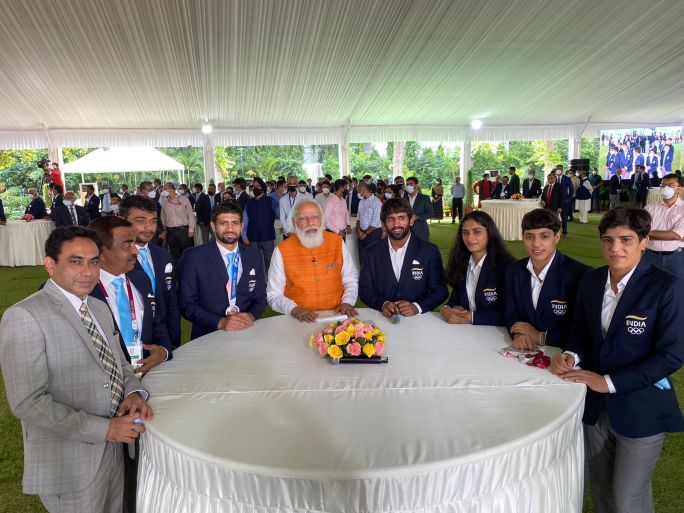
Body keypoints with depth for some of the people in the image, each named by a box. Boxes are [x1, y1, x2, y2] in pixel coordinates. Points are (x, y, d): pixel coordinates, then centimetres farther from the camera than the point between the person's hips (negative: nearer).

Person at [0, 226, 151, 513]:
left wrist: (134, 392, -7)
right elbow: (28, 403, -22)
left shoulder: (100, 308, 7)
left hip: (113, 451, 7)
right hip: (68, 463, -7)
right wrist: (104, 429, -20)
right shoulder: (25, 316, -18)